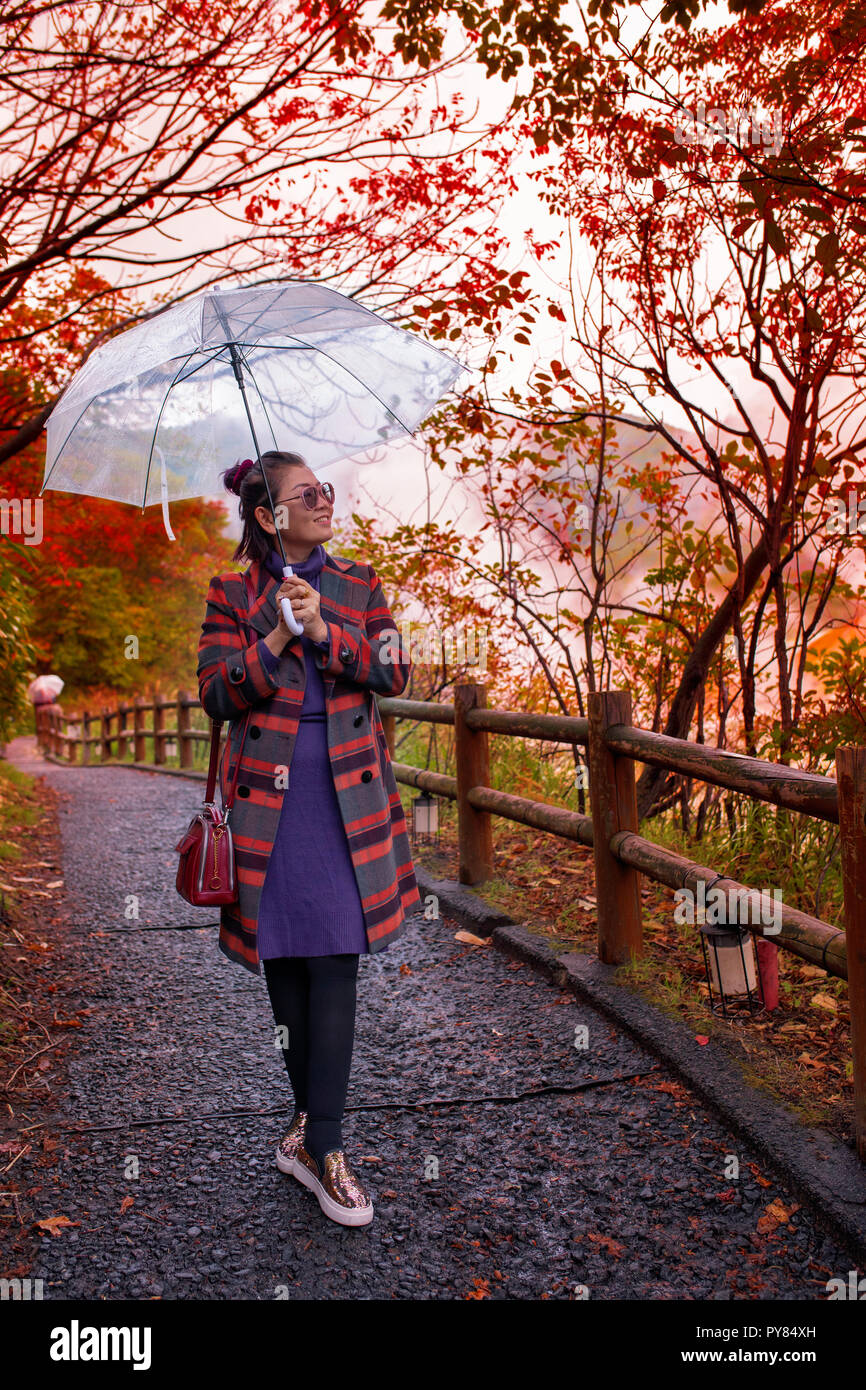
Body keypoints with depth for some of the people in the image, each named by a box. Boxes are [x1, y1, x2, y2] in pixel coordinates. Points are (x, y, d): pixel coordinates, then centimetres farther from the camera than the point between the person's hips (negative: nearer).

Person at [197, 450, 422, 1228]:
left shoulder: (358, 584, 11)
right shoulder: (232, 596, 5)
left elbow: (394, 673, 0)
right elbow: (217, 694, -4)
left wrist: (324, 631, -14)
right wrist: (278, 635, -17)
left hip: (346, 795, 1)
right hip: (270, 795, 0)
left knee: (334, 960, -5)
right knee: (283, 960, 7)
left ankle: (320, 1143, 2)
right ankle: (312, 1121, 24)